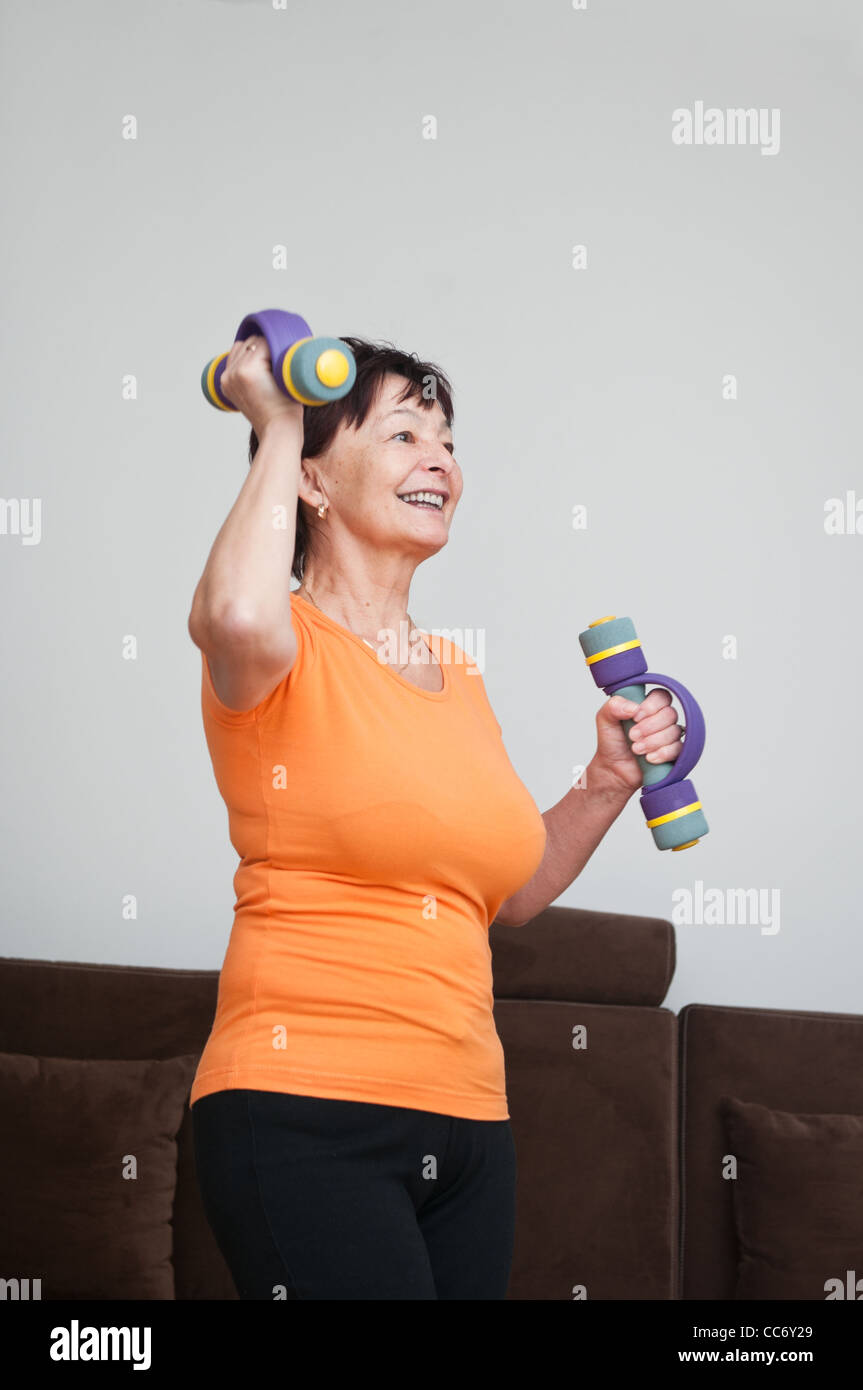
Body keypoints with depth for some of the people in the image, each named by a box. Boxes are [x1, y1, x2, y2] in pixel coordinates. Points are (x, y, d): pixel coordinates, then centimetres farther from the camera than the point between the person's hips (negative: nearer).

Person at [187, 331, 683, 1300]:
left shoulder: (458, 675, 16)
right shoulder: (289, 645, -6)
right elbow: (239, 619, -33)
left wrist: (608, 781, 7)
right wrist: (277, 429, -15)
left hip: (467, 1121, 7)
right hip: (305, 1111, -7)